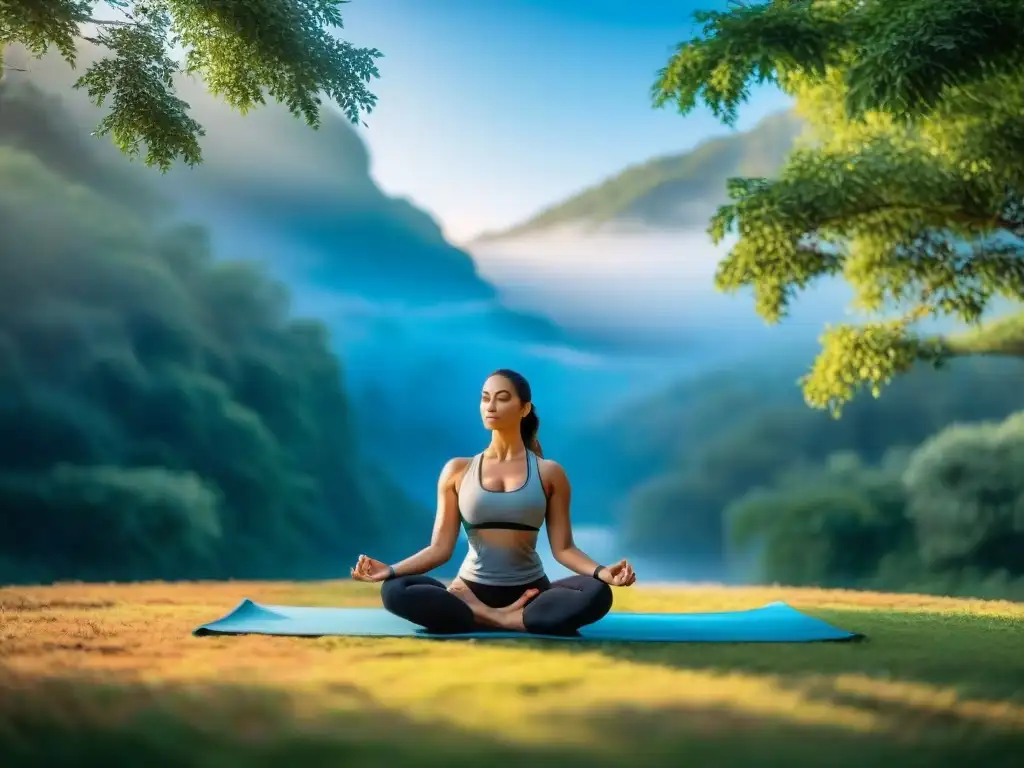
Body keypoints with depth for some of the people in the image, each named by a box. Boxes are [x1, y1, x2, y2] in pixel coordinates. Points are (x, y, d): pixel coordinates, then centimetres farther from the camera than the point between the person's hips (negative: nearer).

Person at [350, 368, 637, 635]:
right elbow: (440, 547, 3)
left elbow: (563, 548, 1)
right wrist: (390, 570, -12)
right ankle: (499, 619, -28)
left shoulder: (548, 473, 5)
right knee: (394, 591, -29)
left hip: (529, 594, 0)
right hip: (472, 593, 0)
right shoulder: (458, 470, 7)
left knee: (596, 593, -31)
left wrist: (602, 571, -19)